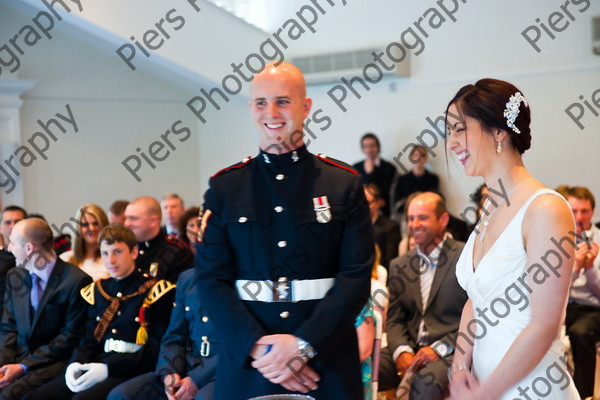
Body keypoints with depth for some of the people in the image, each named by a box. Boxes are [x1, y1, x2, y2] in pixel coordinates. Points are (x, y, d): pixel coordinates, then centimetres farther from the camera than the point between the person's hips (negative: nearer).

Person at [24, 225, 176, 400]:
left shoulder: (154, 291, -1)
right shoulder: (98, 290, 18)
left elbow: (156, 349, -8)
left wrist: (108, 368, -17)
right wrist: (76, 364, -5)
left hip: (132, 371, -6)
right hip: (96, 366, 6)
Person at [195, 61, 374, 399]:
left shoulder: (345, 184, 1)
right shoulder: (224, 188, 4)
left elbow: (356, 276, -5)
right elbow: (211, 279, -1)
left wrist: (303, 344, -15)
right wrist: (257, 345, -13)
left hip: (328, 363, -1)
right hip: (245, 365, 1)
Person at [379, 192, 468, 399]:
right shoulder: (399, 265, 16)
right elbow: (395, 319, 14)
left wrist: (440, 348, -14)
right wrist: (401, 351, -7)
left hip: (450, 351, -4)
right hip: (409, 349, 5)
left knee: (427, 381, -38)